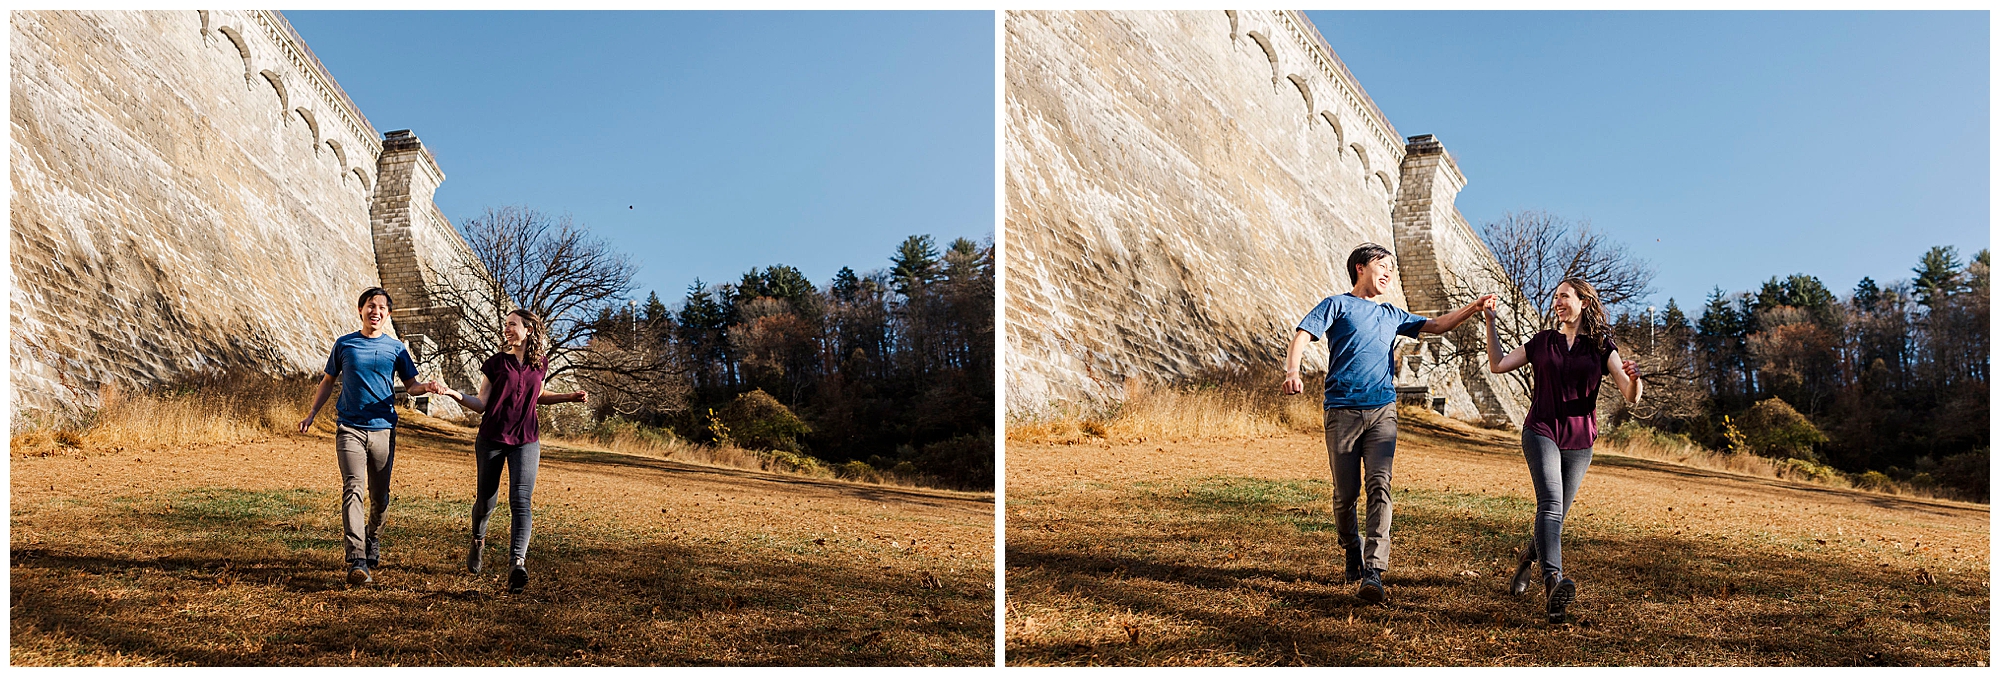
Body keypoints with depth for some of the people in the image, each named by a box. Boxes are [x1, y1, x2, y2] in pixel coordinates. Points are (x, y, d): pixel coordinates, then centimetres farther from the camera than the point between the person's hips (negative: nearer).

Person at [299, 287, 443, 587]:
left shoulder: (396, 348, 6)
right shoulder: (344, 345, 6)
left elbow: (410, 385, 7)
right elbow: (328, 381, 17)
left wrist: (426, 388, -15)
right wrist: (312, 414, 10)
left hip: (383, 429, 1)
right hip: (349, 428, -1)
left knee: (380, 495, 7)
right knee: (353, 488, -16)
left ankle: (373, 541, 35)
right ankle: (356, 561, -23)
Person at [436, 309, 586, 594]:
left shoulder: (540, 363, 8)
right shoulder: (496, 363, 1)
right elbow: (481, 405, -1)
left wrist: (569, 397, 12)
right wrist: (455, 394, -17)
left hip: (526, 441, 0)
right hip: (491, 439, 0)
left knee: (520, 500, -16)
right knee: (485, 501, 6)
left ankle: (518, 562, -28)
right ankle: (478, 542, 39)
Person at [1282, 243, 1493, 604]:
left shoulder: (1392, 315, 23)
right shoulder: (1338, 305, 8)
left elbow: (1437, 325, 26)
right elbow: (1302, 336, -5)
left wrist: (1472, 308, 10)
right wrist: (1293, 371, -24)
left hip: (1383, 411, 3)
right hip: (1343, 410, -3)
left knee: (1380, 485, -14)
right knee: (1345, 492, 0)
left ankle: (1373, 573, -21)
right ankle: (1353, 552, 28)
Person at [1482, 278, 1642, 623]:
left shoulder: (1602, 347, 6)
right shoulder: (1543, 341, 11)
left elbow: (1631, 397, -2)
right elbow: (1497, 364, 10)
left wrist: (1634, 379, -25)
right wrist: (1490, 322, 6)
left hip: (1579, 442, 1)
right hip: (1541, 432, -1)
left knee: (1555, 517, 9)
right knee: (1550, 503, -23)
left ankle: (1527, 559, 39)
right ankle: (1553, 581, -41)